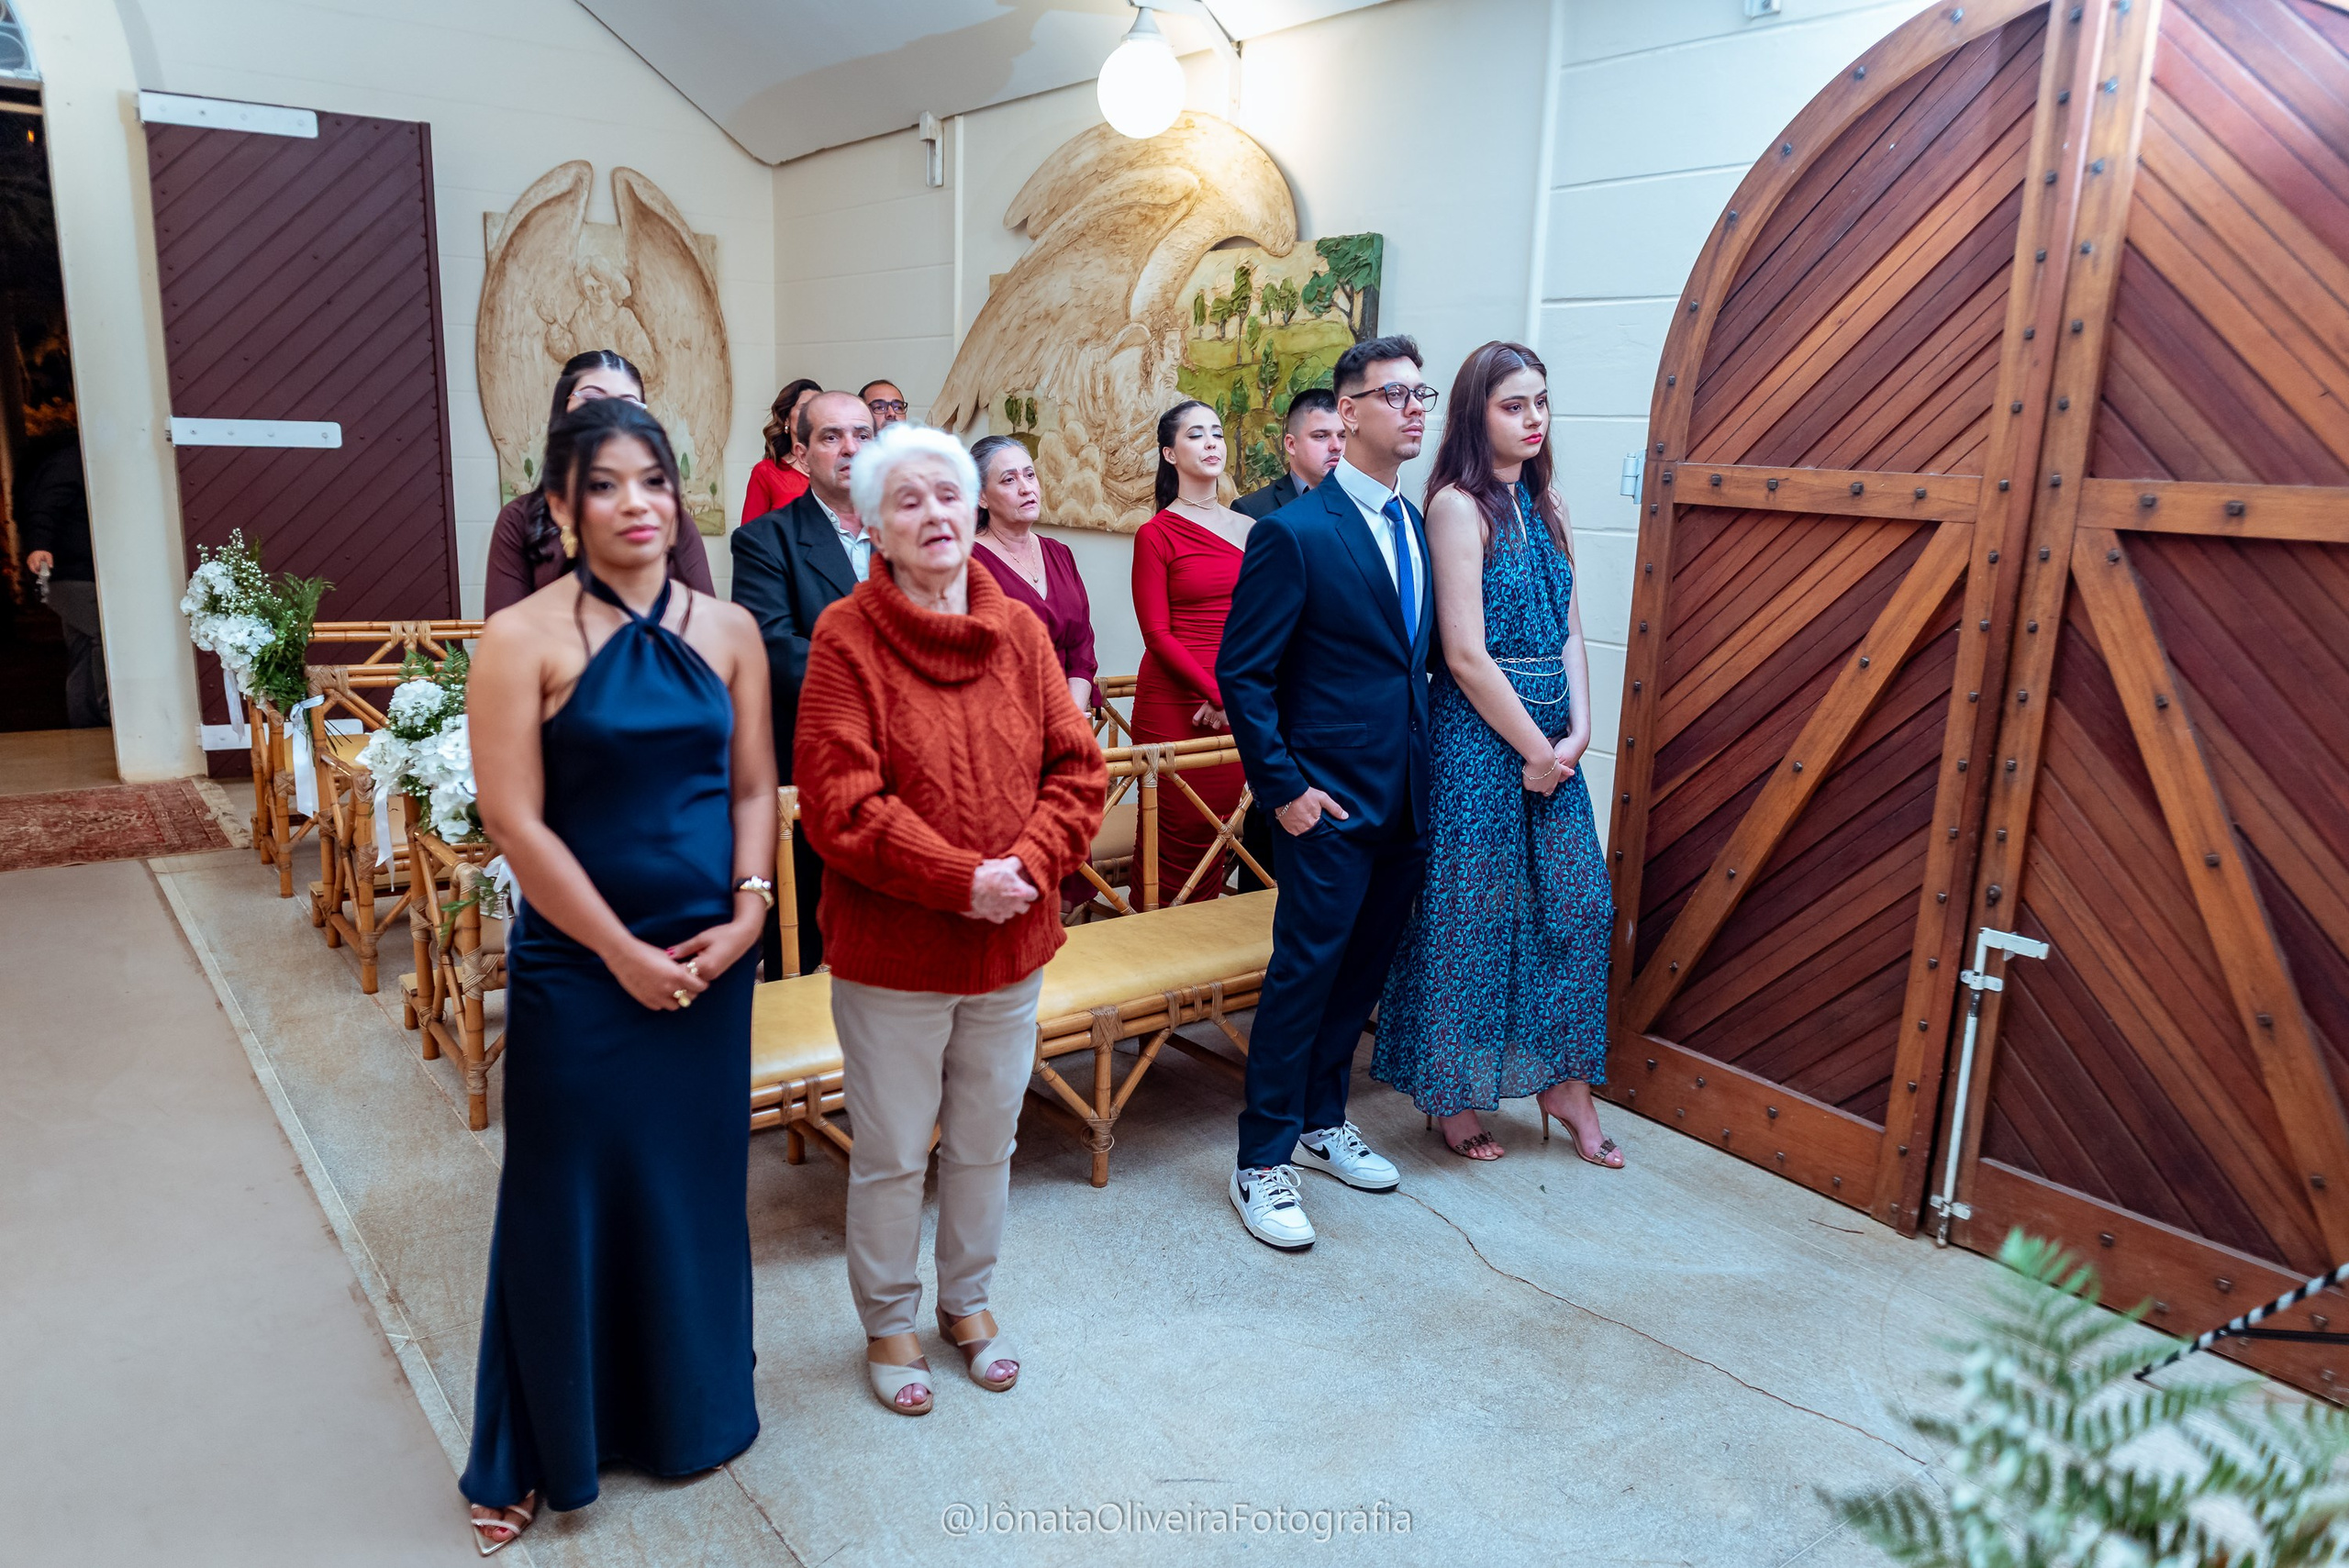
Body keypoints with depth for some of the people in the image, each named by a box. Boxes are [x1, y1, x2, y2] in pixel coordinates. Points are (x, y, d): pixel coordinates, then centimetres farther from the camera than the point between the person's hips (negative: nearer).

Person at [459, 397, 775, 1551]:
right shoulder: (523, 638, -9)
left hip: (711, 963, 4)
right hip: (579, 969, -3)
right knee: (568, 1201, 8)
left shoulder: (728, 630, 3)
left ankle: (689, 1408, 39)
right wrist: (624, 951, -13)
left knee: (697, 1186, 16)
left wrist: (746, 913, -9)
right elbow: (515, 821, -13)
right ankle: (536, 1454, 30)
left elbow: (754, 787, 5)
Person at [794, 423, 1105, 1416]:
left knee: (986, 1143, 19)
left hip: (1012, 943, 4)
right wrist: (959, 880, -21)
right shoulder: (846, 637, -11)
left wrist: (1027, 866, -15)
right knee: (891, 1154, 11)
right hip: (889, 950, -4)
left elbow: (1077, 769, 1)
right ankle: (887, 1320, 35)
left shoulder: (1020, 630, 2)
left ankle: (968, 1299, 42)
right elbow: (838, 804, -17)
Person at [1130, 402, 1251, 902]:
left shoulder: (1249, 530, 12)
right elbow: (1158, 635, -6)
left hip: (1238, 705, 4)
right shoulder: (1156, 535, -1)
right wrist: (1221, 694, -13)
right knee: (1178, 834, 0)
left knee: (1218, 829, 6)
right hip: (1174, 704, -4)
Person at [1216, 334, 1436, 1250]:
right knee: (1303, 975, -1)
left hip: (1406, 797, 7)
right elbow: (1242, 672, -11)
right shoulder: (1295, 534, -12)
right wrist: (1283, 786, -14)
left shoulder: (1417, 526, 11)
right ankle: (1263, 1164, 12)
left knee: (1362, 970, 16)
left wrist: (1428, 773, 10)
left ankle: (1321, 1124, 33)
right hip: (1331, 799, -7)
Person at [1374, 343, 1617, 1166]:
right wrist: (1535, 748, -11)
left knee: (1576, 905, 10)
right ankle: (1454, 1096, 20)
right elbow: (1467, 654, -16)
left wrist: (1576, 732, -3)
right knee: (1473, 913, 3)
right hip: (1479, 736, -7)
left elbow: (1568, 630, 10)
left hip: (1552, 738, 7)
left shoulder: (1546, 507, 11)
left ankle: (1563, 1083, 26)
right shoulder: (1458, 506, -11)